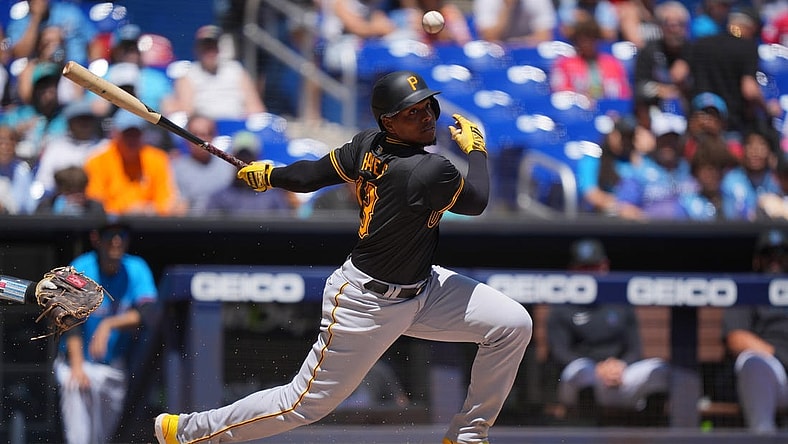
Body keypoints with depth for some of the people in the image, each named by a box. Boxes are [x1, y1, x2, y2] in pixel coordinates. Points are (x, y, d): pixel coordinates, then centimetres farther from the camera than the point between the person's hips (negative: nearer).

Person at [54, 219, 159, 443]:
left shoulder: (137, 270, -3)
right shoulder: (81, 269, -11)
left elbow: (147, 312, -18)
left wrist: (109, 324, -33)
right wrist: (77, 365, -31)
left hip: (115, 367, 3)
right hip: (78, 361, -3)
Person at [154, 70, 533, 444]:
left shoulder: (367, 144, -5)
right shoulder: (430, 171, -30)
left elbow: (309, 176, 4)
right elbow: (476, 201, -12)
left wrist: (270, 175, 22)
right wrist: (475, 149, 3)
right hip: (368, 306, -9)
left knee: (513, 324, 1)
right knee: (306, 404, 3)